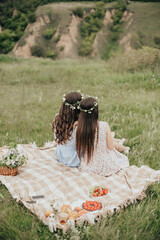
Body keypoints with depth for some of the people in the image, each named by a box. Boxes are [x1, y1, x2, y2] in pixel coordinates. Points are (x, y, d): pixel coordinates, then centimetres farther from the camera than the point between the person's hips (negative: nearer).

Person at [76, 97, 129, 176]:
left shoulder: (79, 128, -17)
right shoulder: (104, 126, -24)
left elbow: (79, 149, -5)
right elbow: (111, 147, -13)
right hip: (104, 167, -4)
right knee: (124, 159, 29)